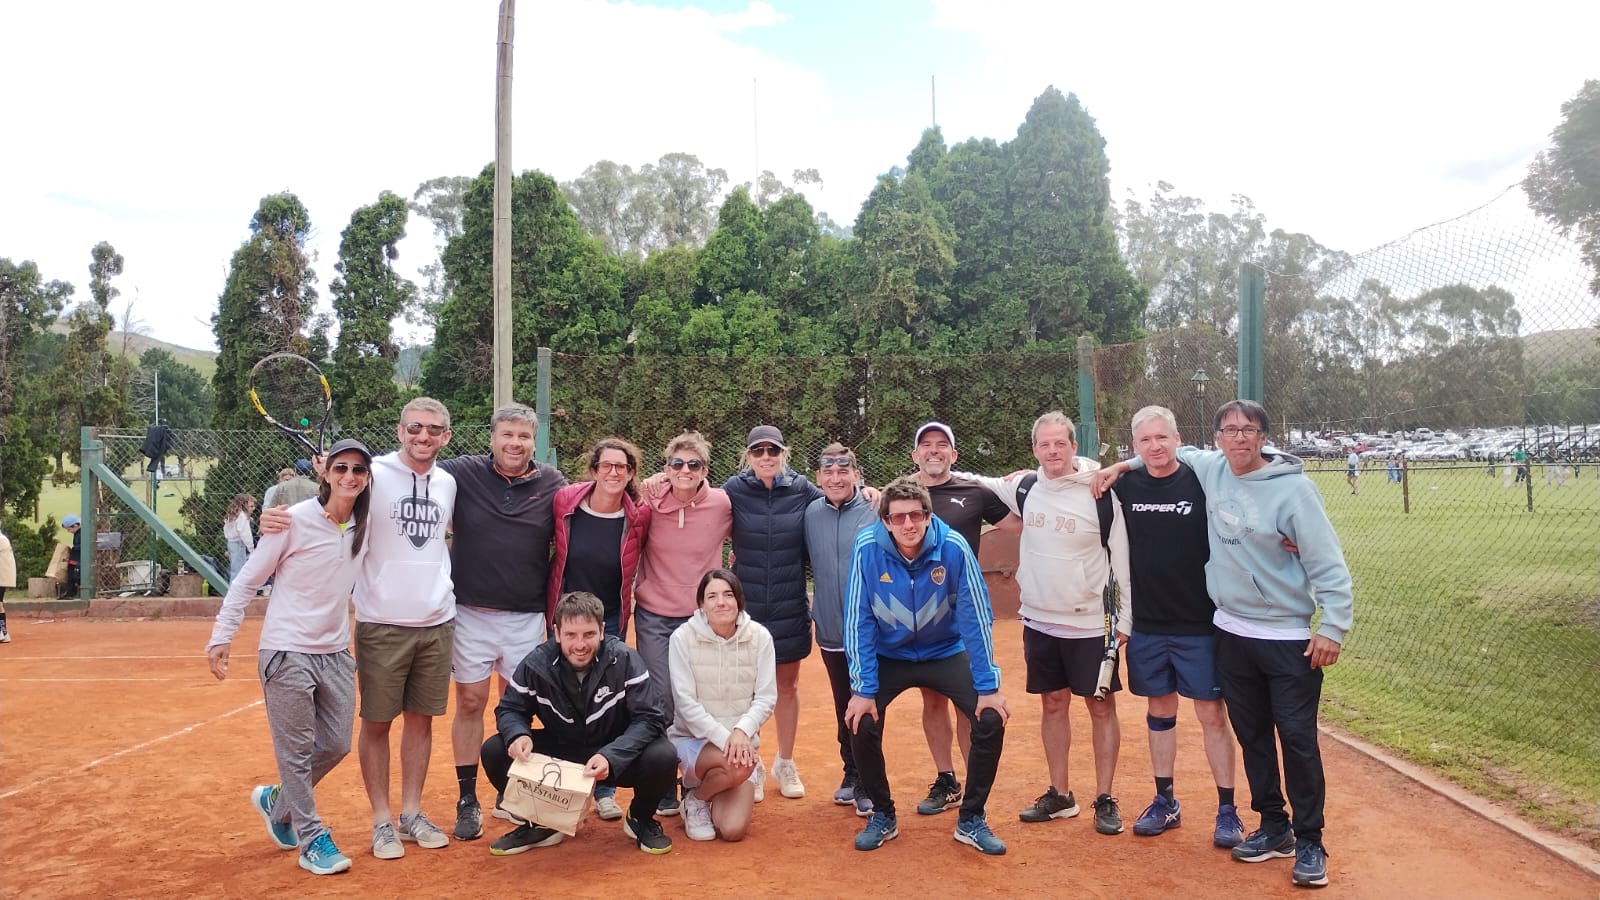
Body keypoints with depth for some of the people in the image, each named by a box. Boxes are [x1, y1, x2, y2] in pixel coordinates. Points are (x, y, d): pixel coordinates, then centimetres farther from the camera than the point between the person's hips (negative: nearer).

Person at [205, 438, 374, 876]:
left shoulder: (365, 525, 0)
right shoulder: (295, 519, -14)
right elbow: (247, 580, -7)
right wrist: (222, 636, -8)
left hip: (336, 652, 6)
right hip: (287, 651, -5)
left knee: (336, 746, 11)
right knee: (297, 750, 3)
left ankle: (276, 801, 36)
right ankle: (312, 838, 18)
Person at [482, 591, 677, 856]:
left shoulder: (624, 660, -20)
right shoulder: (536, 664, -13)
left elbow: (649, 718, -22)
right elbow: (510, 709, 0)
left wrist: (611, 757, -39)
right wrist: (517, 734, -25)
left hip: (617, 756, -2)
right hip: (558, 751, 3)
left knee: (663, 757, -32)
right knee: (494, 751, -17)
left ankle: (641, 818, 5)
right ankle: (540, 823, 8)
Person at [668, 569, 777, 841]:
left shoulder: (759, 637, -8)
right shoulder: (683, 637, -13)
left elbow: (766, 698, -6)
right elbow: (686, 703, -14)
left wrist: (741, 731, -24)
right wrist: (723, 738, -24)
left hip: (742, 740, 2)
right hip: (693, 739, -2)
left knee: (733, 830, -12)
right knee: (737, 765, -34)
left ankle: (711, 785, 22)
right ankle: (695, 800, 0)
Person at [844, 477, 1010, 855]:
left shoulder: (954, 547, -24)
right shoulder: (867, 548, -24)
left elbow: (977, 617, -18)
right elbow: (857, 621, -18)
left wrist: (989, 687, -17)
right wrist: (863, 689, -19)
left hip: (946, 652, 0)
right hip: (889, 655, 0)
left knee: (991, 722, -14)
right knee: (862, 724, -17)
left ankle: (971, 820, 9)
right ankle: (882, 817, 10)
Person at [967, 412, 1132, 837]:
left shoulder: (1101, 496, -11)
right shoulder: (1024, 490, 0)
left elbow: (1123, 559, -6)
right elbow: (980, 483, 18)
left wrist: (1126, 618, -5)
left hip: (1091, 625, -4)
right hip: (1039, 622, 4)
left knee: (1101, 707, 5)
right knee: (1053, 705, 12)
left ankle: (1105, 799, 18)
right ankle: (1060, 795, 25)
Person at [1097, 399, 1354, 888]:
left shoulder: (1293, 488, -15)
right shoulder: (1209, 469, 0)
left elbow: (1328, 565, -13)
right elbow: (1177, 452, 24)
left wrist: (1333, 626, -17)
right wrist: (1127, 464, 13)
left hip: (1288, 637, -5)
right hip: (1232, 632, 5)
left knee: (1297, 739, -1)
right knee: (1252, 735, 14)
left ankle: (1309, 841, 14)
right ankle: (1274, 827, 29)